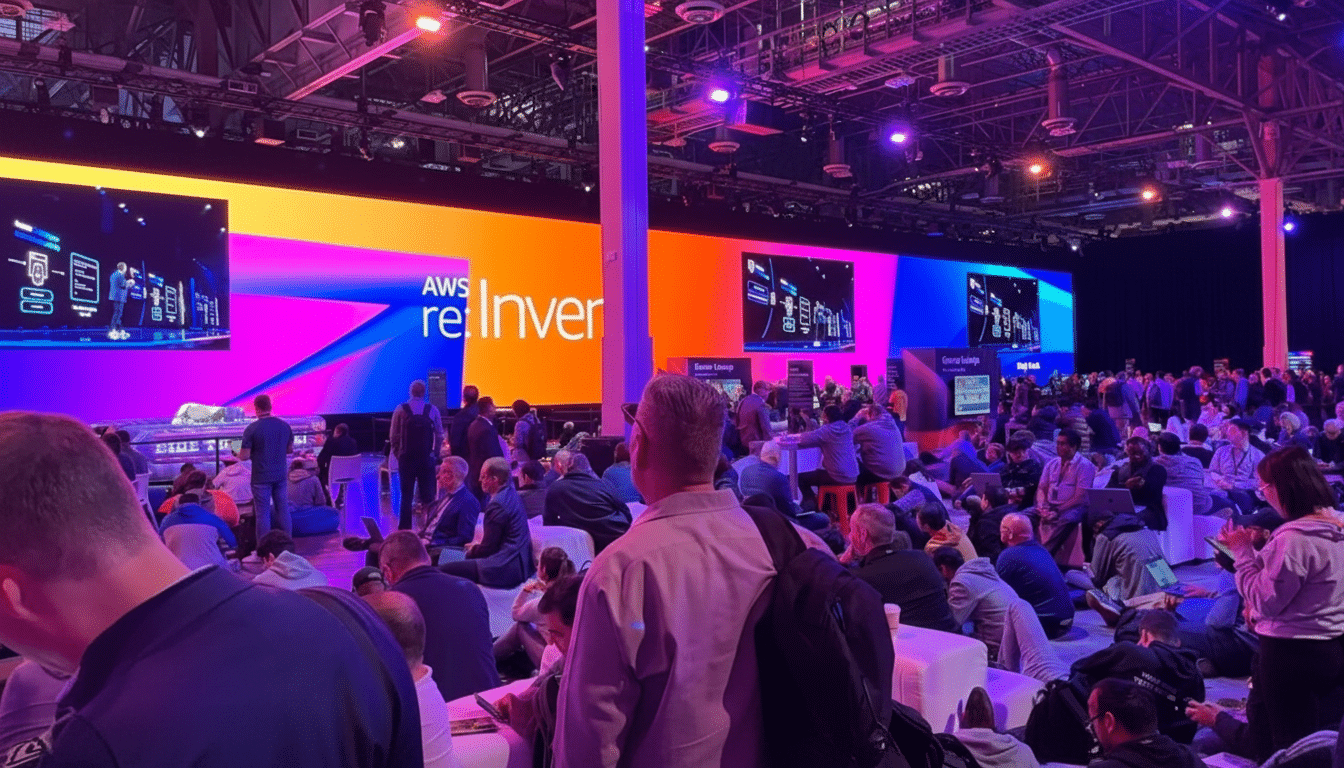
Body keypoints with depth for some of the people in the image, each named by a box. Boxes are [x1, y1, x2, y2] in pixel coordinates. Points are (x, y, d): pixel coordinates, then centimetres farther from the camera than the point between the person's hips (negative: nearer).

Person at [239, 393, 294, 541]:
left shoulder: (252, 429, -12)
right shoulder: (284, 426, 2)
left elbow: (244, 456, -12)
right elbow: (290, 449, 12)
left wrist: (238, 454, 9)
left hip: (261, 477, -4)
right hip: (281, 475, 4)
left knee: (263, 513, 2)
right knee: (283, 510, 11)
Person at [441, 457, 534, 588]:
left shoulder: (497, 504, -18)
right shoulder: (512, 495, 12)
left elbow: (488, 548, -13)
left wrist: (472, 551, 6)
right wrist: (476, 548, 15)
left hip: (507, 569, -11)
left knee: (443, 570, -11)